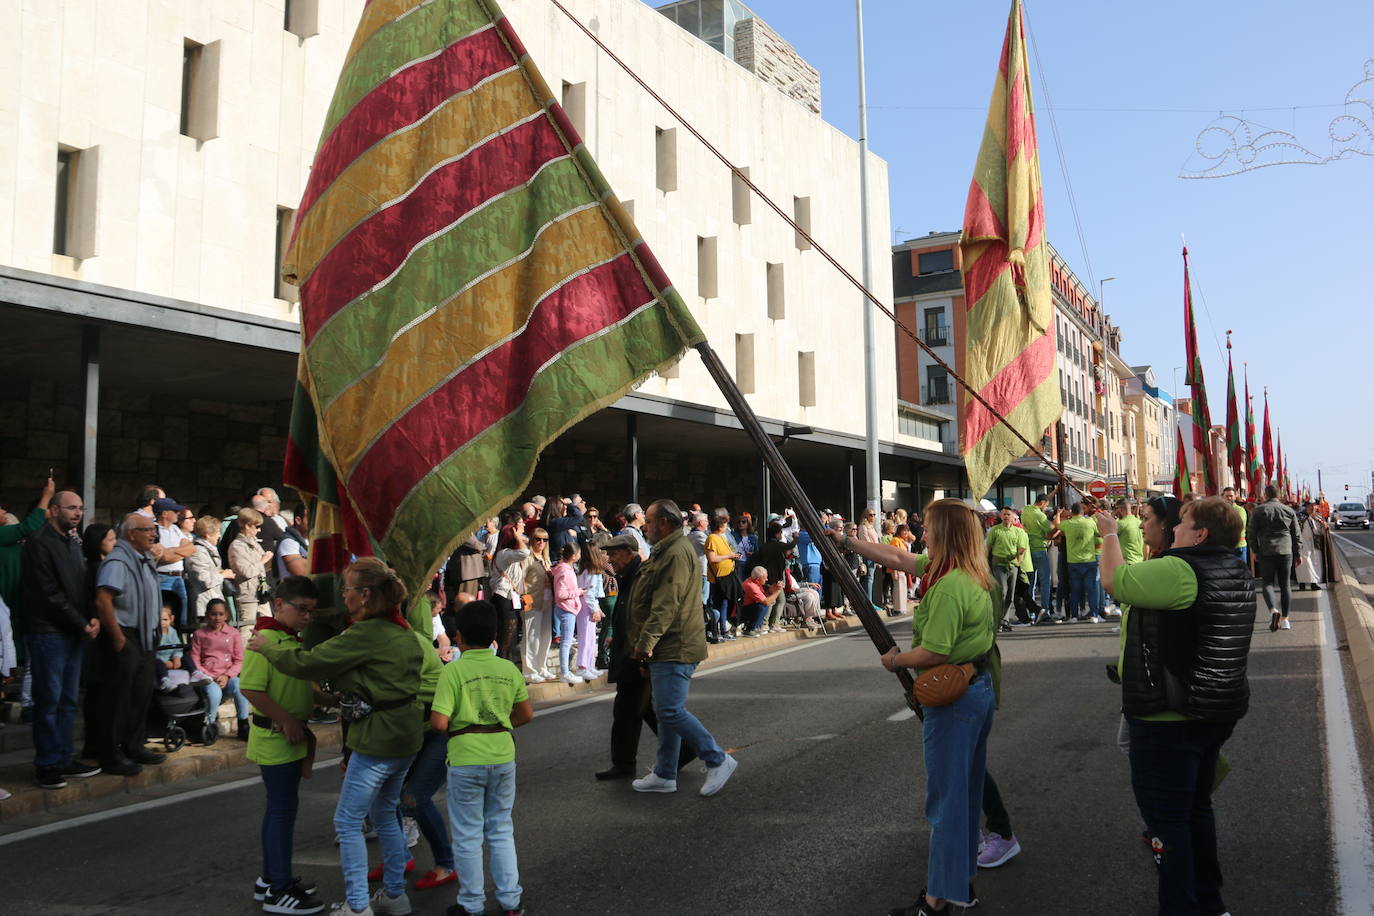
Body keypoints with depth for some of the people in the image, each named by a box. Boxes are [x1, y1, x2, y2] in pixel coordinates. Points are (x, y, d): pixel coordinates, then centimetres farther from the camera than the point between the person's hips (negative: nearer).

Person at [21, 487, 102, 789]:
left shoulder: (73, 543, 16)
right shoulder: (39, 542, -9)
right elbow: (49, 592, -13)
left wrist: (92, 618, 0)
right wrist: (82, 624, -10)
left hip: (75, 633, 8)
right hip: (48, 633, -7)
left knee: (68, 701, 10)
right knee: (48, 700, -2)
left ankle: (64, 759, 17)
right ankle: (46, 765, 6)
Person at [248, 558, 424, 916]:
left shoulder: (365, 635, -19)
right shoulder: (403, 632, 8)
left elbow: (307, 662, -16)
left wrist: (266, 646, -1)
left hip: (377, 739, -9)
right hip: (406, 736, 9)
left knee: (348, 822, 4)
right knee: (384, 814, 22)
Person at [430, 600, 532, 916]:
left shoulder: (453, 671, -13)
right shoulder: (509, 669, 0)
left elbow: (440, 723, -19)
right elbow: (526, 714, 8)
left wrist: (432, 721, 3)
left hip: (466, 759, -4)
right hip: (503, 755, 4)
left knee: (468, 836, 11)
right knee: (501, 830, 17)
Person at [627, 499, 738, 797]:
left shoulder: (677, 553, -16)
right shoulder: (665, 552, 21)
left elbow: (666, 606, -24)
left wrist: (646, 641, -25)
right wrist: (645, 643, 24)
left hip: (675, 649, -11)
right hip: (668, 649, 11)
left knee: (670, 711, -13)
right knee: (666, 711, 13)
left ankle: (718, 760, -3)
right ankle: (665, 775, 20)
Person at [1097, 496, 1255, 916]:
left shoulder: (1179, 571, -25)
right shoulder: (1236, 570, 4)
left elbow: (1115, 579, -17)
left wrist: (1110, 534, -3)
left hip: (1169, 719, -10)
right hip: (1217, 712, 10)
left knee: (1167, 820, 2)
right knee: (1196, 807, 25)